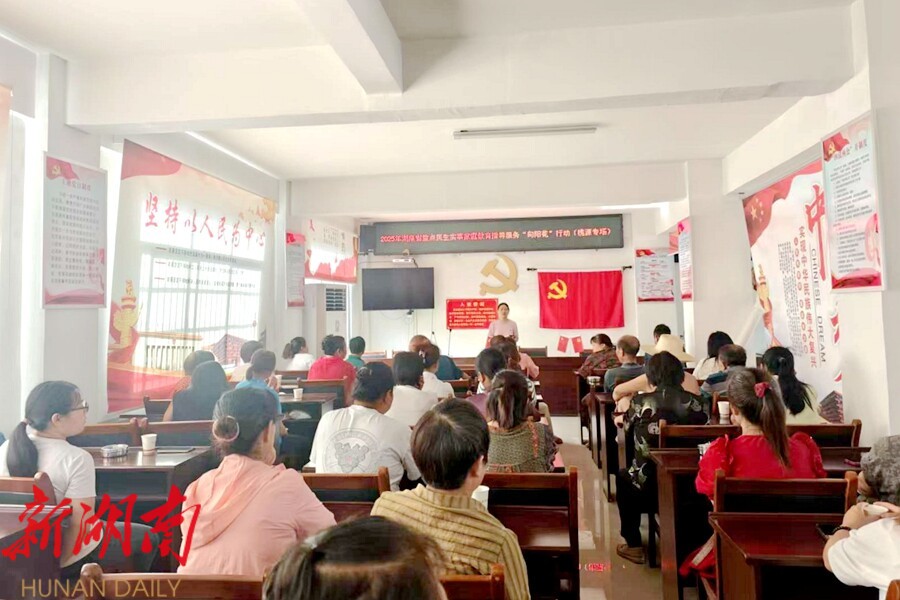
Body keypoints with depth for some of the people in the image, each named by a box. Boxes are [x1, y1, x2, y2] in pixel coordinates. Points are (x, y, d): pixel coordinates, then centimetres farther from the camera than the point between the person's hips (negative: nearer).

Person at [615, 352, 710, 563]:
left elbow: (627, 431, 10)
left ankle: (634, 545, 30)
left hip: (649, 486, -3)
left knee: (623, 477, 29)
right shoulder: (700, 403, -5)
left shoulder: (640, 402, -9)